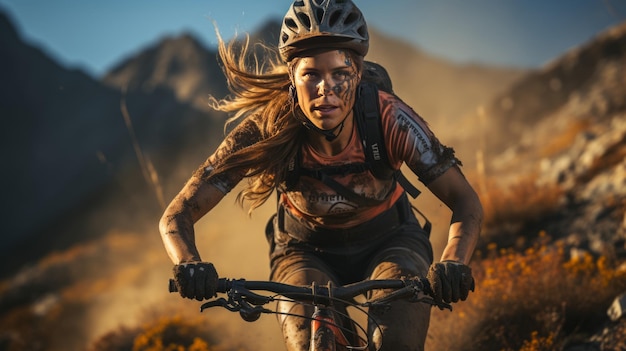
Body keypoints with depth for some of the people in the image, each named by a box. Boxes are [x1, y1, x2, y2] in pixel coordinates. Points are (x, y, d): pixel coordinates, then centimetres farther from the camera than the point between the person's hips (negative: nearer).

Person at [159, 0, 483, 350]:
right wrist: (189, 264, -47)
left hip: (388, 244, 0)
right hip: (305, 251, 0)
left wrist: (453, 264, -44)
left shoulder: (389, 118, -28)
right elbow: (177, 215, -25)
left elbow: (467, 202, -24)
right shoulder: (266, 131, -28)